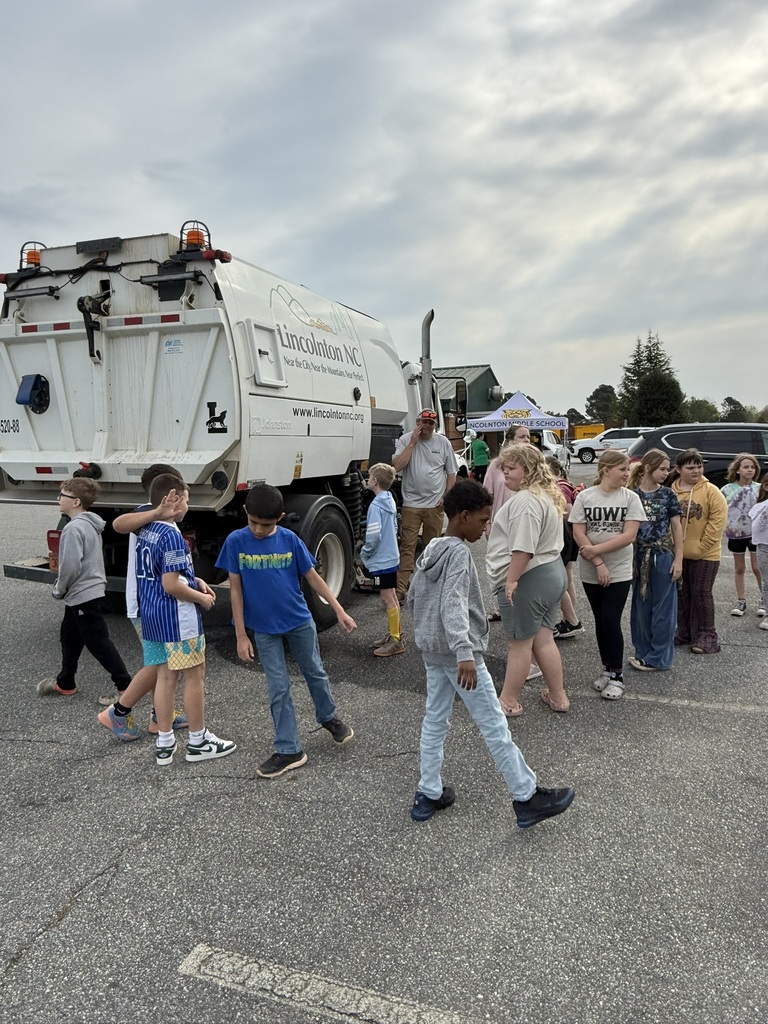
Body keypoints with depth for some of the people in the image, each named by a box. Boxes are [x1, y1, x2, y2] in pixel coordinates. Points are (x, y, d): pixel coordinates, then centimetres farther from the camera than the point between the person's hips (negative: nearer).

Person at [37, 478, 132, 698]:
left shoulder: (73, 528, -21)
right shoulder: (90, 524, 10)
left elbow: (71, 566, -25)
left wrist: (58, 590, -8)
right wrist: (63, 589, 17)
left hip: (83, 596, -10)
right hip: (91, 590, 10)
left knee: (99, 643, -3)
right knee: (69, 637, 21)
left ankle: (125, 686, 3)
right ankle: (65, 684, 35)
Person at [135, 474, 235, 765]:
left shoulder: (145, 531, 9)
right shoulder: (171, 536, -21)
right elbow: (171, 585, -24)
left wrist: (196, 582, 11)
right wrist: (201, 598, -9)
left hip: (151, 616, 9)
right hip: (177, 618, -9)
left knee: (165, 676, 14)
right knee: (194, 676, 5)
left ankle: (164, 744, 20)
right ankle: (198, 742, 16)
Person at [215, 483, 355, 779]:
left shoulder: (290, 540, -11)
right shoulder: (236, 542, -12)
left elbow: (313, 577, -2)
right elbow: (236, 589, -8)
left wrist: (339, 611, -5)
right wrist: (241, 636, -9)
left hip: (300, 622, 1)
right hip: (264, 629, -1)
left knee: (315, 672, 17)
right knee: (278, 687, 4)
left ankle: (329, 718, 43)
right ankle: (289, 751, 15)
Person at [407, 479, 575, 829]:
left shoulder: (430, 550, 8)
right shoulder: (459, 553, -18)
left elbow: (412, 597, 16)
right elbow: (453, 605, -31)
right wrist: (464, 653, -40)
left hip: (432, 652, 9)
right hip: (457, 653, -9)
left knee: (434, 722, 15)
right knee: (494, 726, 1)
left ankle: (428, 795, 23)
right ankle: (527, 799, 11)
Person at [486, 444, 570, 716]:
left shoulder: (525, 501, -20)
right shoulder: (547, 496, 14)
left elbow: (522, 548, -27)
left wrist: (512, 580, -21)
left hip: (527, 580, -10)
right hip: (553, 572, 10)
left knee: (519, 643, 2)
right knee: (543, 639, 17)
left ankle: (509, 701, 16)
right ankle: (557, 696, 25)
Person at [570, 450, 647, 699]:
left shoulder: (630, 498, -4)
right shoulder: (585, 497, -3)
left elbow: (629, 535, -11)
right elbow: (578, 533, -6)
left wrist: (596, 550, -16)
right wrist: (598, 564, -13)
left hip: (619, 571, -1)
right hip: (591, 571, 2)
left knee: (611, 620, -7)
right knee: (600, 620, 11)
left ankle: (616, 675, 6)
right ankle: (607, 668, 25)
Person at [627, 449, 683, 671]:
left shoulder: (668, 495, -1)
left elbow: (676, 527, 2)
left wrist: (678, 559, -3)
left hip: (663, 556, -1)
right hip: (640, 556, 1)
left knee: (663, 608, 3)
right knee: (641, 607, 10)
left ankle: (658, 658, 11)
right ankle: (644, 652, 23)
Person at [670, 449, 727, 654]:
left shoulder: (711, 491, -7)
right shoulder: (671, 492, 1)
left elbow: (718, 520, -12)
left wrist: (701, 547, -14)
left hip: (704, 555, -3)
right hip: (677, 554, 4)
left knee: (701, 594, 3)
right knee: (682, 594, 13)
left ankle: (706, 636, 14)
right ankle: (684, 633, 26)